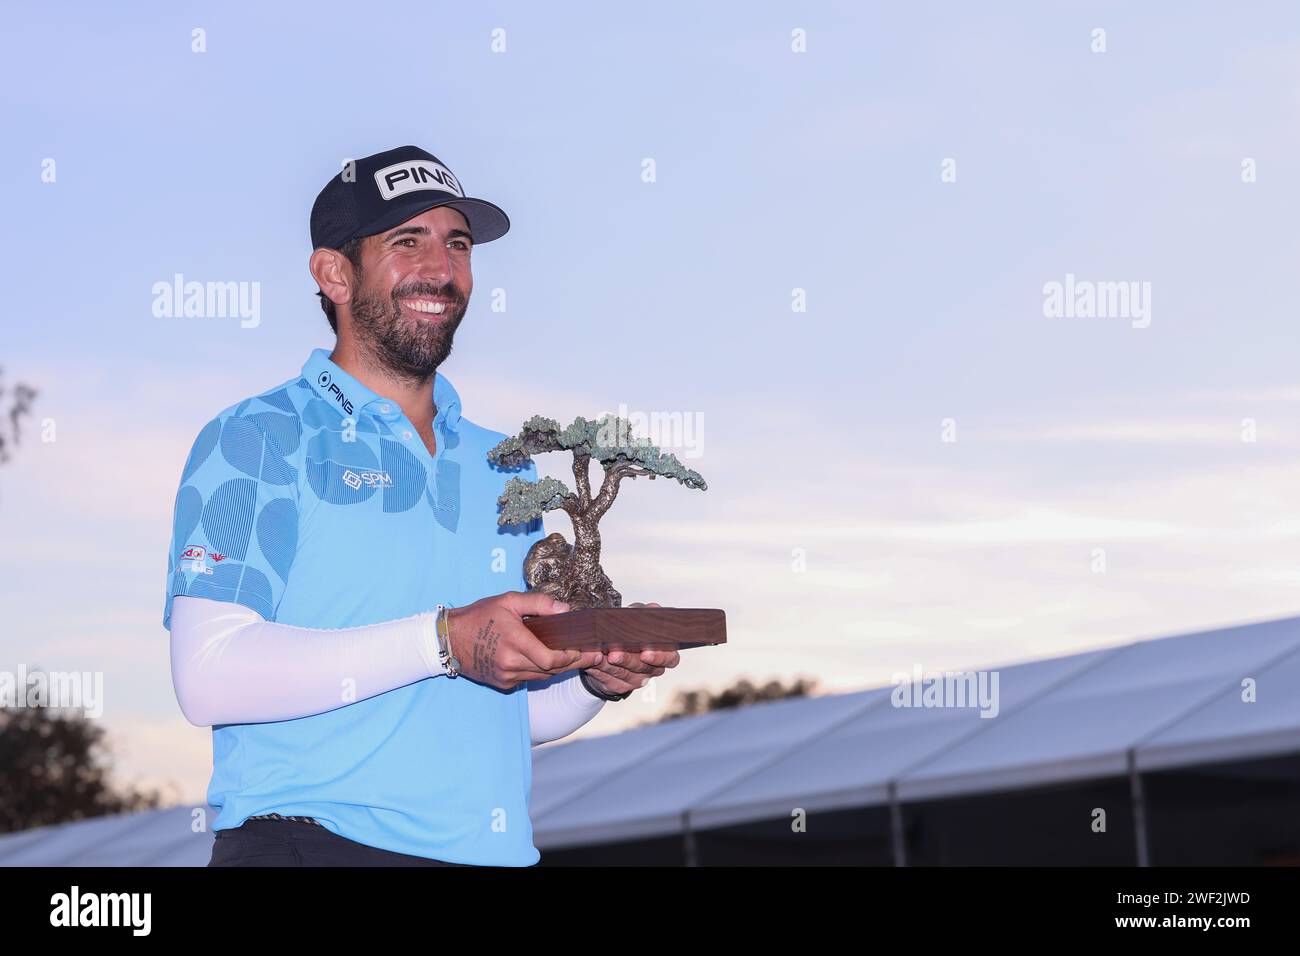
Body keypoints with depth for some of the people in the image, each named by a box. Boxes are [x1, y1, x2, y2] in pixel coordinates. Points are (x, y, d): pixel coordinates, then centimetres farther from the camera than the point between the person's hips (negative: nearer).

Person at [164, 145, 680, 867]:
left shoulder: (504, 470, 18)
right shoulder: (258, 438, 1)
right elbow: (209, 677, -13)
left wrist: (597, 678, 3)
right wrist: (444, 641, -16)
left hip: (494, 850, 5)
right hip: (310, 842, -5)